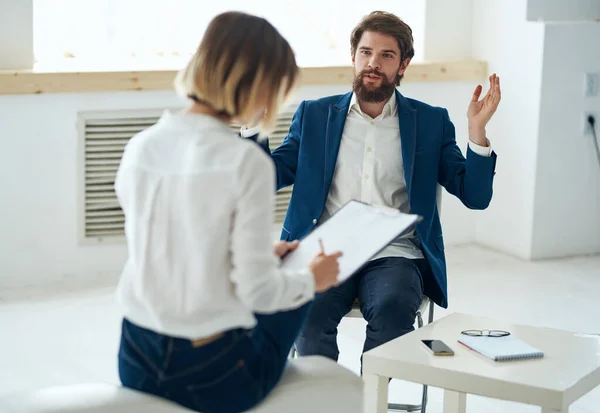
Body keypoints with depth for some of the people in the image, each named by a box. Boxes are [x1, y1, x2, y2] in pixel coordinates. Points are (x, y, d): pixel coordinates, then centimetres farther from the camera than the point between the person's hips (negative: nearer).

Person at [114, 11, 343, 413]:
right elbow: (260, 291, -18)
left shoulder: (140, 147, -1)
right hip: (212, 379, -5)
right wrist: (313, 279, 2)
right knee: (296, 292, 27)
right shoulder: (246, 162, -20)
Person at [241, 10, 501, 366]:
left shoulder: (431, 122, 12)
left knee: (393, 308, -33)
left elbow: (475, 197, 6)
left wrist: (477, 129, -7)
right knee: (309, 308, -31)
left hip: (393, 256, 0)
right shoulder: (315, 115, 15)